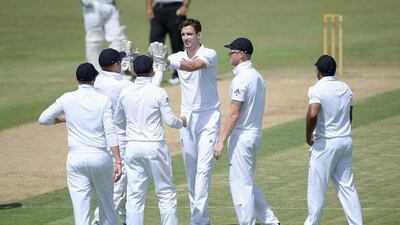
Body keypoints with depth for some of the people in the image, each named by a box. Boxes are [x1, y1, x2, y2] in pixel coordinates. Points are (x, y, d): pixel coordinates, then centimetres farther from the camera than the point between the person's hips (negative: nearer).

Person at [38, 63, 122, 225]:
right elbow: (110, 132, -8)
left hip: (76, 157, 0)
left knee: (81, 205, -2)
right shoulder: (103, 100, -1)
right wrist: (117, 161, -9)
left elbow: (43, 119, 9)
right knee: (106, 201, 17)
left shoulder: (67, 99, 1)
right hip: (100, 156, 0)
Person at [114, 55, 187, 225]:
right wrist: (181, 122, 15)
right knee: (166, 192, 6)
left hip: (132, 147, 4)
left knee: (135, 194, 5)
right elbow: (170, 121, -7)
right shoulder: (158, 92, -9)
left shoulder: (125, 93, 3)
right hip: (154, 146, -4)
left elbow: (118, 121, 14)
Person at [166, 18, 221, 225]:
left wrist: (168, 61, -46)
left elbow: (194, 66, -31)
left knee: (204, 167, -12)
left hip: (208, 117, -5)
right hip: (187, 116, 5)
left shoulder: (209, 54, -10)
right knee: (190, 169, 8)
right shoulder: (178, 57, 5)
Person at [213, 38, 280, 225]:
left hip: (242, 136, -10)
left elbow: (234, 113, -21)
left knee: (240, 183, -3)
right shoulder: (257, 76, 12)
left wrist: (221, 141, -19)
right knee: (247, 182, 18)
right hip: (256, 133, 10)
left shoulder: (241, 79, -17)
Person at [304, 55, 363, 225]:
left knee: (317, 186, 4)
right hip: (346, 140, 7)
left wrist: (308, 136, -13)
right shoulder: (345, 89, 8)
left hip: (325, 143, -7)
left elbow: (312, 115, -28)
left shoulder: (317, 90, -14)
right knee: (347, 186, 9)